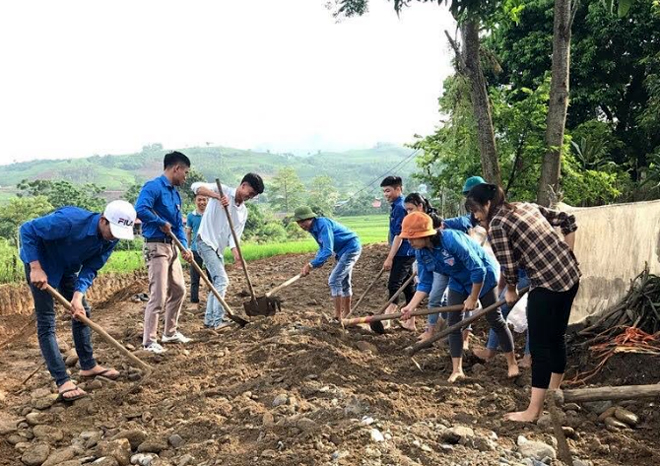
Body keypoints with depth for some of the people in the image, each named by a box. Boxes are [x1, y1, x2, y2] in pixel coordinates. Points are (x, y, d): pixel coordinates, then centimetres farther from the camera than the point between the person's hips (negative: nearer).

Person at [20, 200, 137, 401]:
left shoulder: (111, 238, -18)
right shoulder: (70, 220, -37)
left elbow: (90, 269, -12)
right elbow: (27, 230, -28)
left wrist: (77, 295, -26)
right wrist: (35, 268, -31)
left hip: (68, 267, 7)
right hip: (41, 263, -7)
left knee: (82, 312, 10)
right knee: (46, 322, -9)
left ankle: (88, 365, 25)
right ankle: (63, 382, -9)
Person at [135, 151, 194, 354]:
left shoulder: (175, 193, 14)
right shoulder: (153, 187, -13)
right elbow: (140, 209, -30)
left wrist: (185, 247, 1)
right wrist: (162, 223, -17)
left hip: (172, 246, 10)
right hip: (157, 246, -9)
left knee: (178, 291, 17)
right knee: (158, 296, -7)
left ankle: (170, 332, 31)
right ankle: (149, 341, 4)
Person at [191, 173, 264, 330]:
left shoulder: (243, 211, 8)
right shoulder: (222, 190, -10)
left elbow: (234, 234, 1)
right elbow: (196, 186, -22)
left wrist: (236, 252, -18)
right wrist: (217, 196, -36)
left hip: (219, 248, 8)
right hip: (206, 242, -8)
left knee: (217, 283, 13)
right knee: (222, 280, -14)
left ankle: (209, 320, 23)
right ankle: (218, 321, -9)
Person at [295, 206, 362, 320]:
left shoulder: (323, 225, -27)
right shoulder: (313, 229, 2)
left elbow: (328, 250, -33)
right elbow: (322, 247, 13)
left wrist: (312, 265, -35)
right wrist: (317, 262, -4)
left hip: (351, 248, -10)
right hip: (344, 251, 10)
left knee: (334, 281, -13)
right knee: (343, 281, 20)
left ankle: (338, 317, -9)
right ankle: (346, 311, 36)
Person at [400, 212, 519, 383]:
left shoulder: (452, 239, -39)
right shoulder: (421, 252, -16)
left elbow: (478, 270, -32)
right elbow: (425, 283, -8)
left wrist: (473, 299, -22)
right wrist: (410, 306, -20)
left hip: (483, 276, -6)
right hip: (459, 281, 6)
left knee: (495, 320, 4)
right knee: (453, 322, -1)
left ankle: (512, 363, 22)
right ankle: (457, 370, 8)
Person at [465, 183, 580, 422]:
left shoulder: (496, 225, -10)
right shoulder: (528, 206, 13)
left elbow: (508, 267, -10)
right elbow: (568, 220, 17)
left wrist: (511, 290, 10)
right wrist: (565, 256, 15)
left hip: (547, 283, -9)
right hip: (571, 274, 9)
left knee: (539, 346, -1)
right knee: (557, 337, 20)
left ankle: (534, 411, 6)